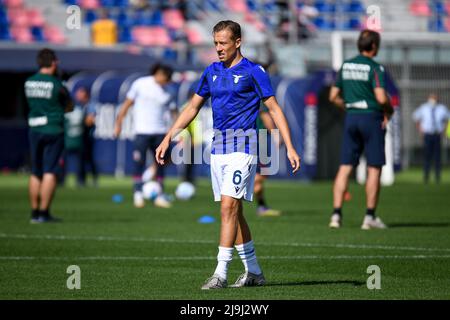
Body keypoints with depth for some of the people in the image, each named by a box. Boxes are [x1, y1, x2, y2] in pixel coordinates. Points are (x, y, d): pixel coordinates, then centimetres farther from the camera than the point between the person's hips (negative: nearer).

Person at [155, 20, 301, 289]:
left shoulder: (254, 72, -6)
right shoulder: (212, 72, 12)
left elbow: (275, 109, -6)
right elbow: (193, 108, 20)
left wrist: (290, 148, -13)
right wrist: (168, 139, 15)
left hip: (242, 147, -7)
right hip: (218, 148, 7)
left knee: (228, 207, -15)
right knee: (233, 211, 9)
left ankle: (221, 273, -16)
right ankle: (254, 272, 18)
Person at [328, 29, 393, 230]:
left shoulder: (345, 66, 8)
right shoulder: (374, 68, -11)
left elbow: (334, 96, 11)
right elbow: (381, 98, -20)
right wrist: (389, 111, -1)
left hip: (351, 117, 5)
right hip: (372, 118, -5)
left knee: (345, 168, 3)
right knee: (374, 169, 2)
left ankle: (336, 214, -4)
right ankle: (370, 217, 2)